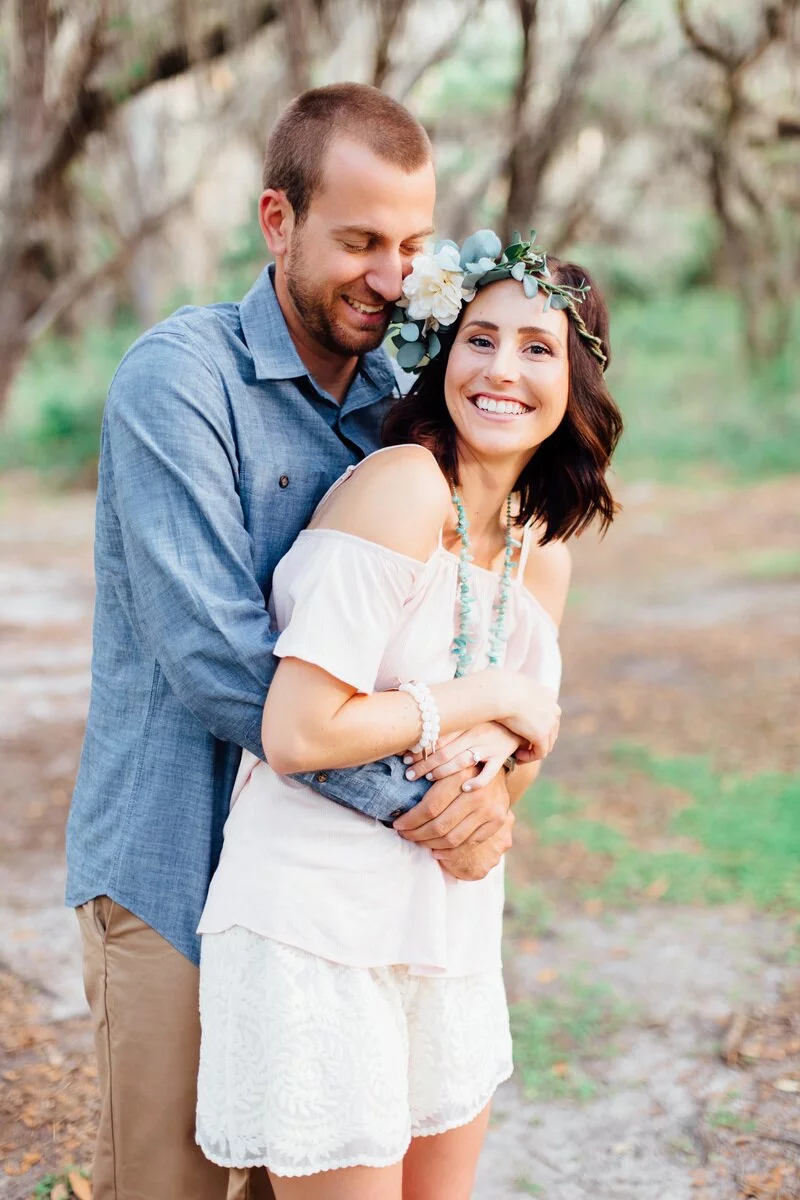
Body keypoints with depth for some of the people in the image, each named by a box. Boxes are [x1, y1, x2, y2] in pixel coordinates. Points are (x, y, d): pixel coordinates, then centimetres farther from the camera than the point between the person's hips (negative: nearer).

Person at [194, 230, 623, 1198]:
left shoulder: (542, 555, 8)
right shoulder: (403, 484, -17)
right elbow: (298, 734, -24)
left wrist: (494, 749, -10)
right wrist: (495, 697, -13)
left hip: (450, 925, 8)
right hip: (320, 924, -8)